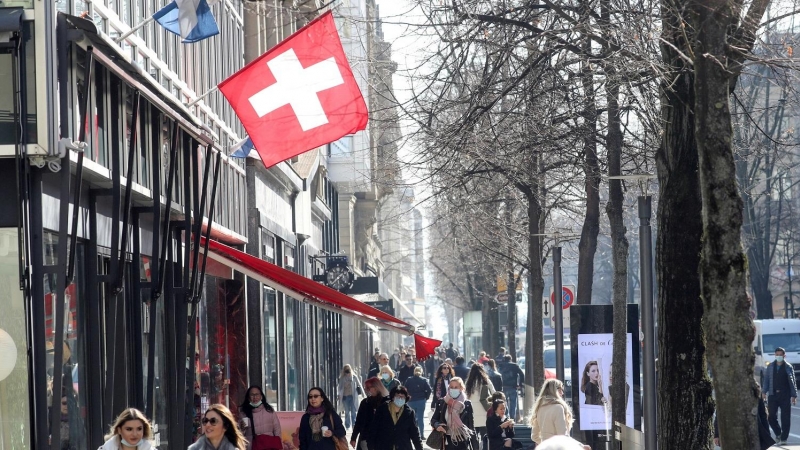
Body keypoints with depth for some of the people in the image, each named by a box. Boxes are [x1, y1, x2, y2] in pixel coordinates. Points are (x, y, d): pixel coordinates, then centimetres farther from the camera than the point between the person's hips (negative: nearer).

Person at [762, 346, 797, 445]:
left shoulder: (788, 367, 1)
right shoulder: (770, 367, 9)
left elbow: (792, 382, 1)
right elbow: (766, 380, 11)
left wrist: (794, 395, -4)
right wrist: (764, 392, -1)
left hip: (785, 396, -2)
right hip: (773, 395, 2)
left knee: (785, 418, -3)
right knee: (771, 417, -1)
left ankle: (783, 438, 4)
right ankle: (778, 433, 23)